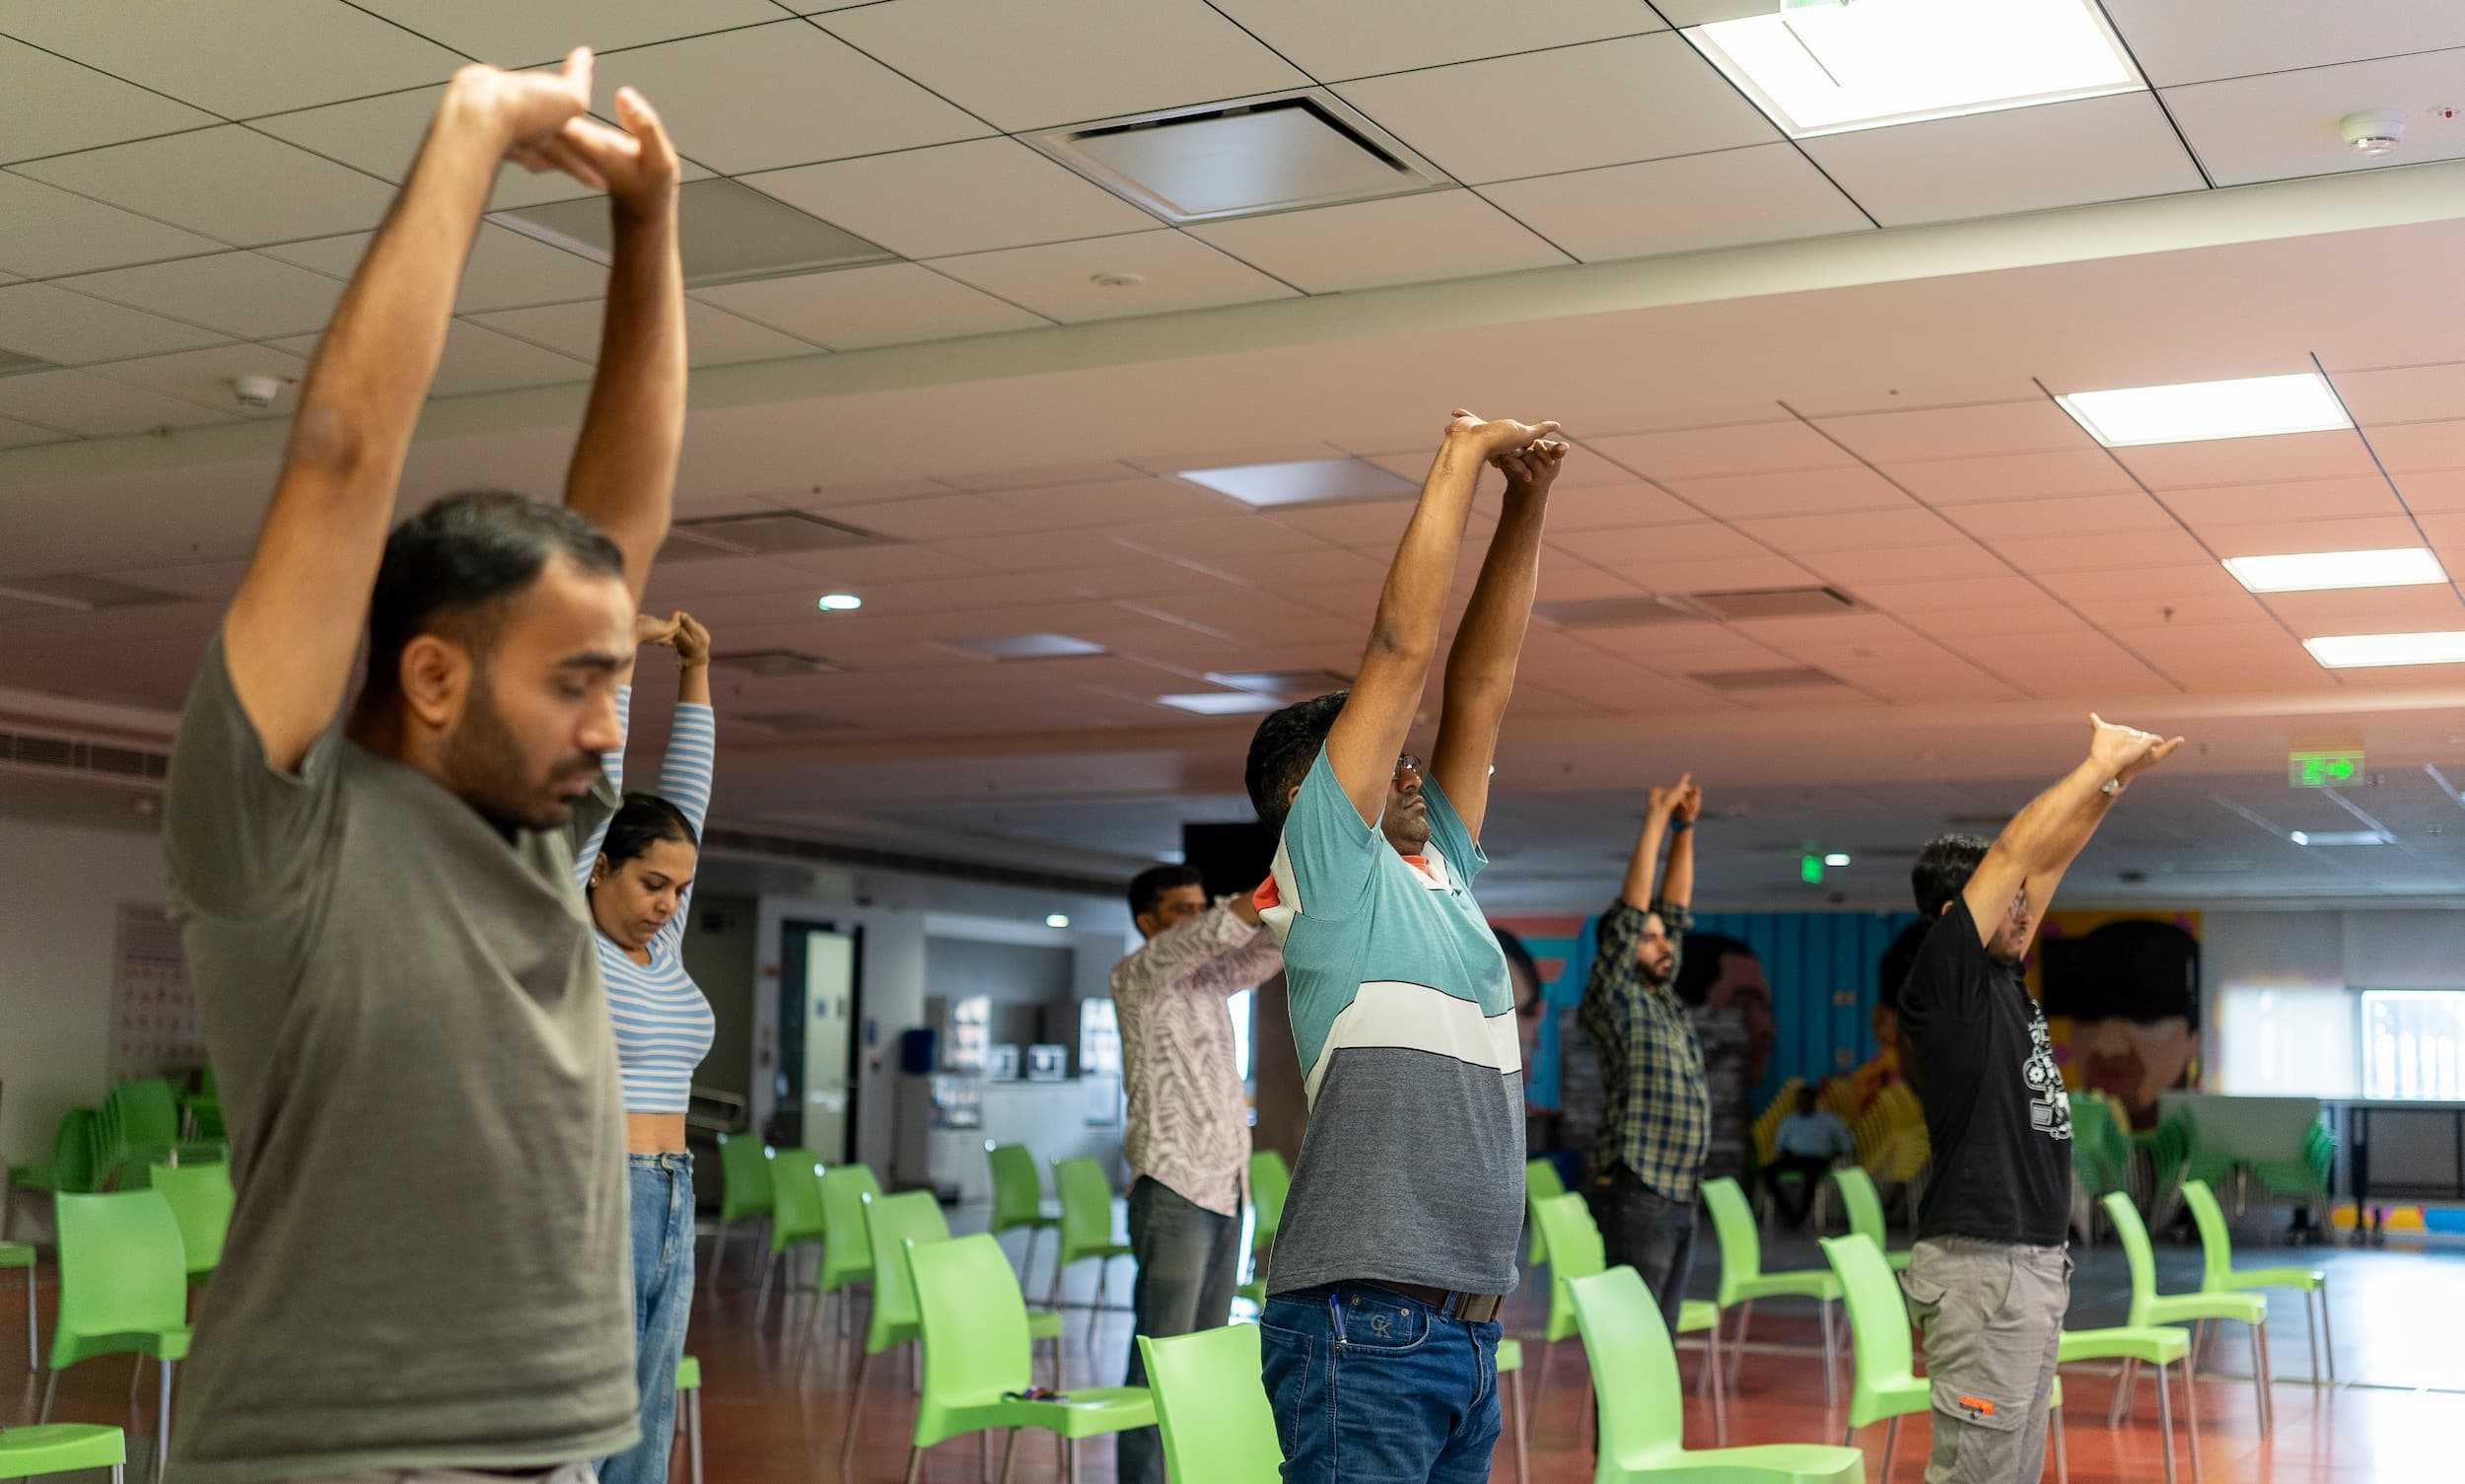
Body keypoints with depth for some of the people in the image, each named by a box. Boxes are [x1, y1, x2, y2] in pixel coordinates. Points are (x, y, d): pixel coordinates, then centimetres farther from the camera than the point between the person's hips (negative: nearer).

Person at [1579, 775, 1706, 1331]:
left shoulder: (1662, 999, 16)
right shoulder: (1614, 999, -5)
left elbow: (1675, 909, 17)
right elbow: (1630, 913, -12)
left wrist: (1684, 829, 11)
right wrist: (1655, 821, -10)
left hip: (1679, 1198, 8)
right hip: (1636, 1197, -8)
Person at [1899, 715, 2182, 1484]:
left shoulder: (2002, 977, 14)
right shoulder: (1942, 979, -10)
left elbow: (2050, 859, 18)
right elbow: (2014, 853, -13)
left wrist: (2113, 779, 12)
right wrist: (2099, 761, -6)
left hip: (2037, 1264, 9)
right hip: (1981, 1268, -9)